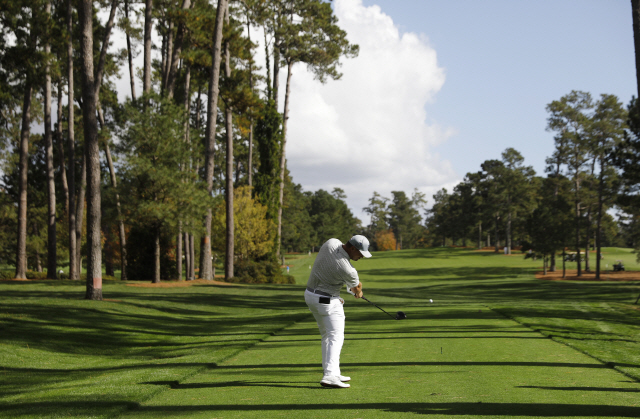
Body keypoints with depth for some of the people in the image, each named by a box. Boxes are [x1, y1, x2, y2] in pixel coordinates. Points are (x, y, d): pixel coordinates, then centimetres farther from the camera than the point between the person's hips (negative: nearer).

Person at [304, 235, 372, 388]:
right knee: (336, 337, -11)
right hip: (327, 300, -9)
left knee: (327, 335, 17)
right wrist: (358, 292, 22)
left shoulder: (331, 243, -8)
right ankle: (329, 376, -24)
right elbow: (356, 289, -1)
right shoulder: (347, 270, -26)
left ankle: (332, 373, 21)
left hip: (310, 294, 9)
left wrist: (356, 283, 6)